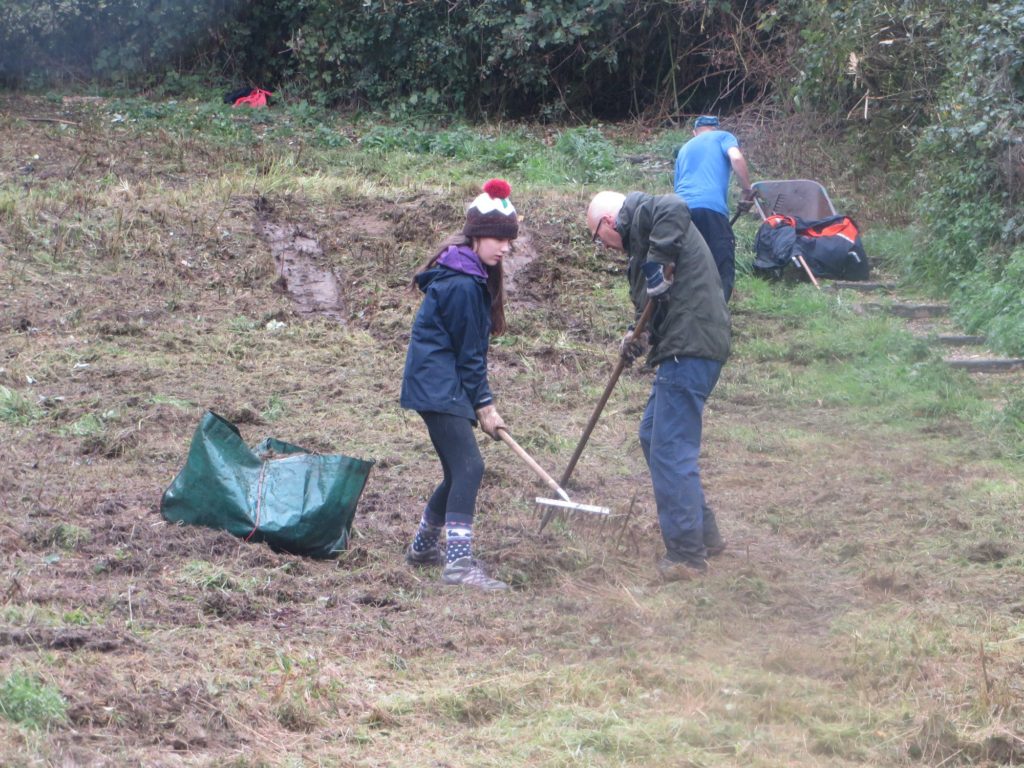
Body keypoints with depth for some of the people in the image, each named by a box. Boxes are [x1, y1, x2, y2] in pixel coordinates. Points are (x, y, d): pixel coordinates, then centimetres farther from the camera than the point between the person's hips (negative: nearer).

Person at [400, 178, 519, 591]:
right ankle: (458, 561, -24)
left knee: (459, 471, 16)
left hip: (446, 386, 11)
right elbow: (468, 351, -14)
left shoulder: (475, 277, 14)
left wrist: (481, 402, 13)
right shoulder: (461, 284, -18)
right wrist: (484, 405, -7)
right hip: (438, 385, -11)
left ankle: (423, 546, 31)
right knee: (468, 467, -19)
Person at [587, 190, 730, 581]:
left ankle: (687, 555, -3)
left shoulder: (641, 212, -2)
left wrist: (657, 262, -24)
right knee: (653, 436, 22)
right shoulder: (646, 232, 27)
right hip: (688, 346, 11)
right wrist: (644, 338, 9)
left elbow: (674, 209, -26)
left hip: (689, 350, -11)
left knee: (672, 450, -7)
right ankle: (702, 531, 28)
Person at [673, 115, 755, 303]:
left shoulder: (684, 149, 34)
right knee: (724, 272, -4)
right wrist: (747, 192, 4)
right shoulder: (723, 137, 19)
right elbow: (736, 158, -4)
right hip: (711, 208, -5)